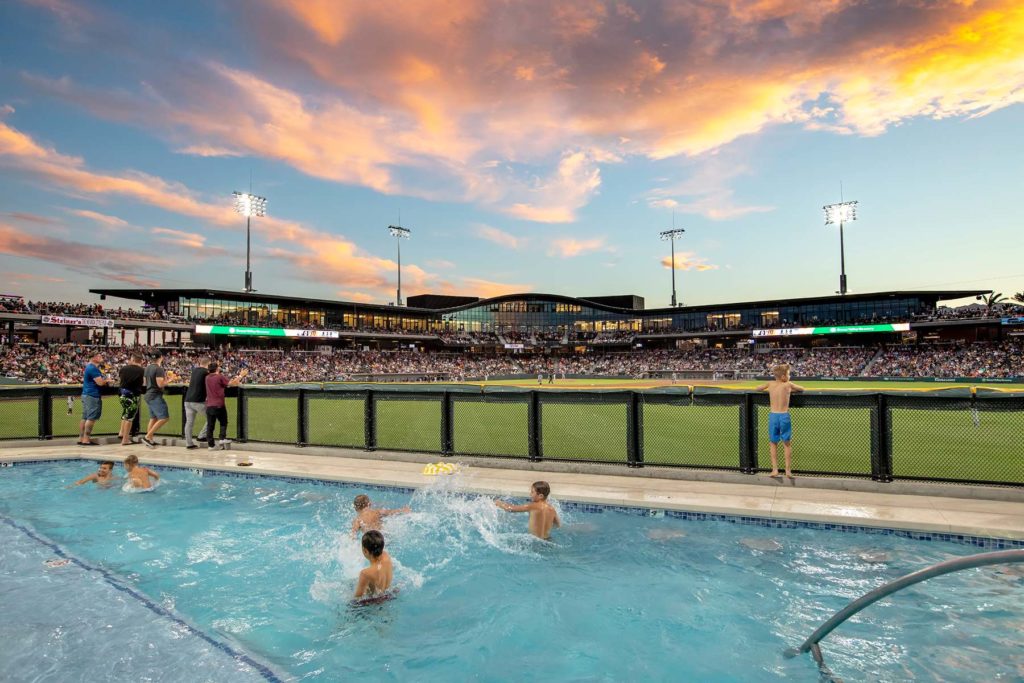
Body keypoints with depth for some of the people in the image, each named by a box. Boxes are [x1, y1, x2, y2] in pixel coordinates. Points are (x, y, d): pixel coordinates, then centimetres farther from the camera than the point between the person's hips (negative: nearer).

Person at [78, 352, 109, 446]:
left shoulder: (89, 367, 19)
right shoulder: (93, 368, -15)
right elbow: (100, 382, -20)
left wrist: (104, 380, 13)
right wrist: (107, 380, 0)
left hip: (86, 395, 11)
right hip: (92, 396, -11)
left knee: (85, 417, 11)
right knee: (91, 418, -9)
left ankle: (81, 438, 14)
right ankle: (86, 439, -9)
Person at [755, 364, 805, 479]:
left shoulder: (770, 384, 3)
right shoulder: (788, 384, -1)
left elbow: (756, 389, 16)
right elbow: (802, 389, 16)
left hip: (773, 416, 1)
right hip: (784, 416, -1)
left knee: (773, 443, 12)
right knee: (787, 444, 10)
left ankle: (775, 470, 9)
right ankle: (788, 470, 11)